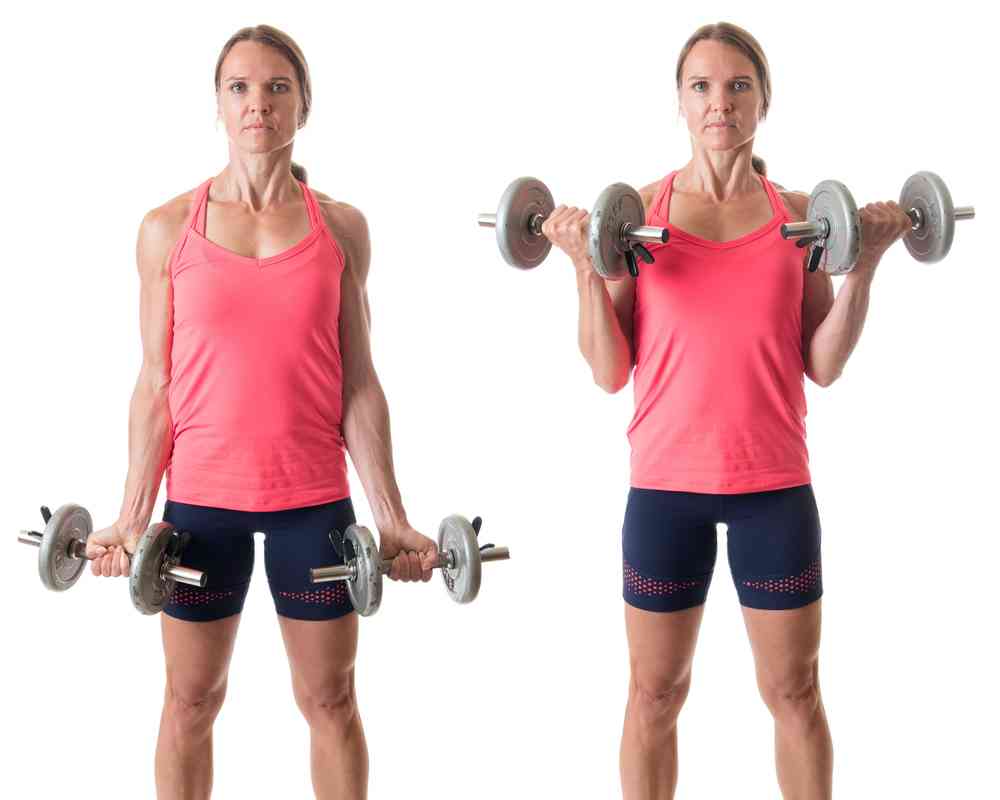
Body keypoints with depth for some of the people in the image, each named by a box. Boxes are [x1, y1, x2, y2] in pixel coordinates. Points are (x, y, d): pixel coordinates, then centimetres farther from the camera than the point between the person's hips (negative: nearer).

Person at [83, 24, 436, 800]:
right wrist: (133, 516, -2)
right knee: (191, 700, 10)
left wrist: (392, 516, -1)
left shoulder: (340, 227, 1)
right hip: (202, 497, 0)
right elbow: (155, 384, 1)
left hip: (314, 499, 0)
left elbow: (357, 381, 2)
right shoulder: (169, 229, 0)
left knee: (329, 699, 10)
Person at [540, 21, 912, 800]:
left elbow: (823, 367, -1)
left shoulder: (798, 214, 2)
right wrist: (585, 266, -15)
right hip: (666, 485, -1)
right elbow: (610, 371, -5)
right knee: (656, 693, 10)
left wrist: (864, 266, -10)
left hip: (775, 487, 1)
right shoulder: (636, 212, -2)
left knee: (794, 690, 11)